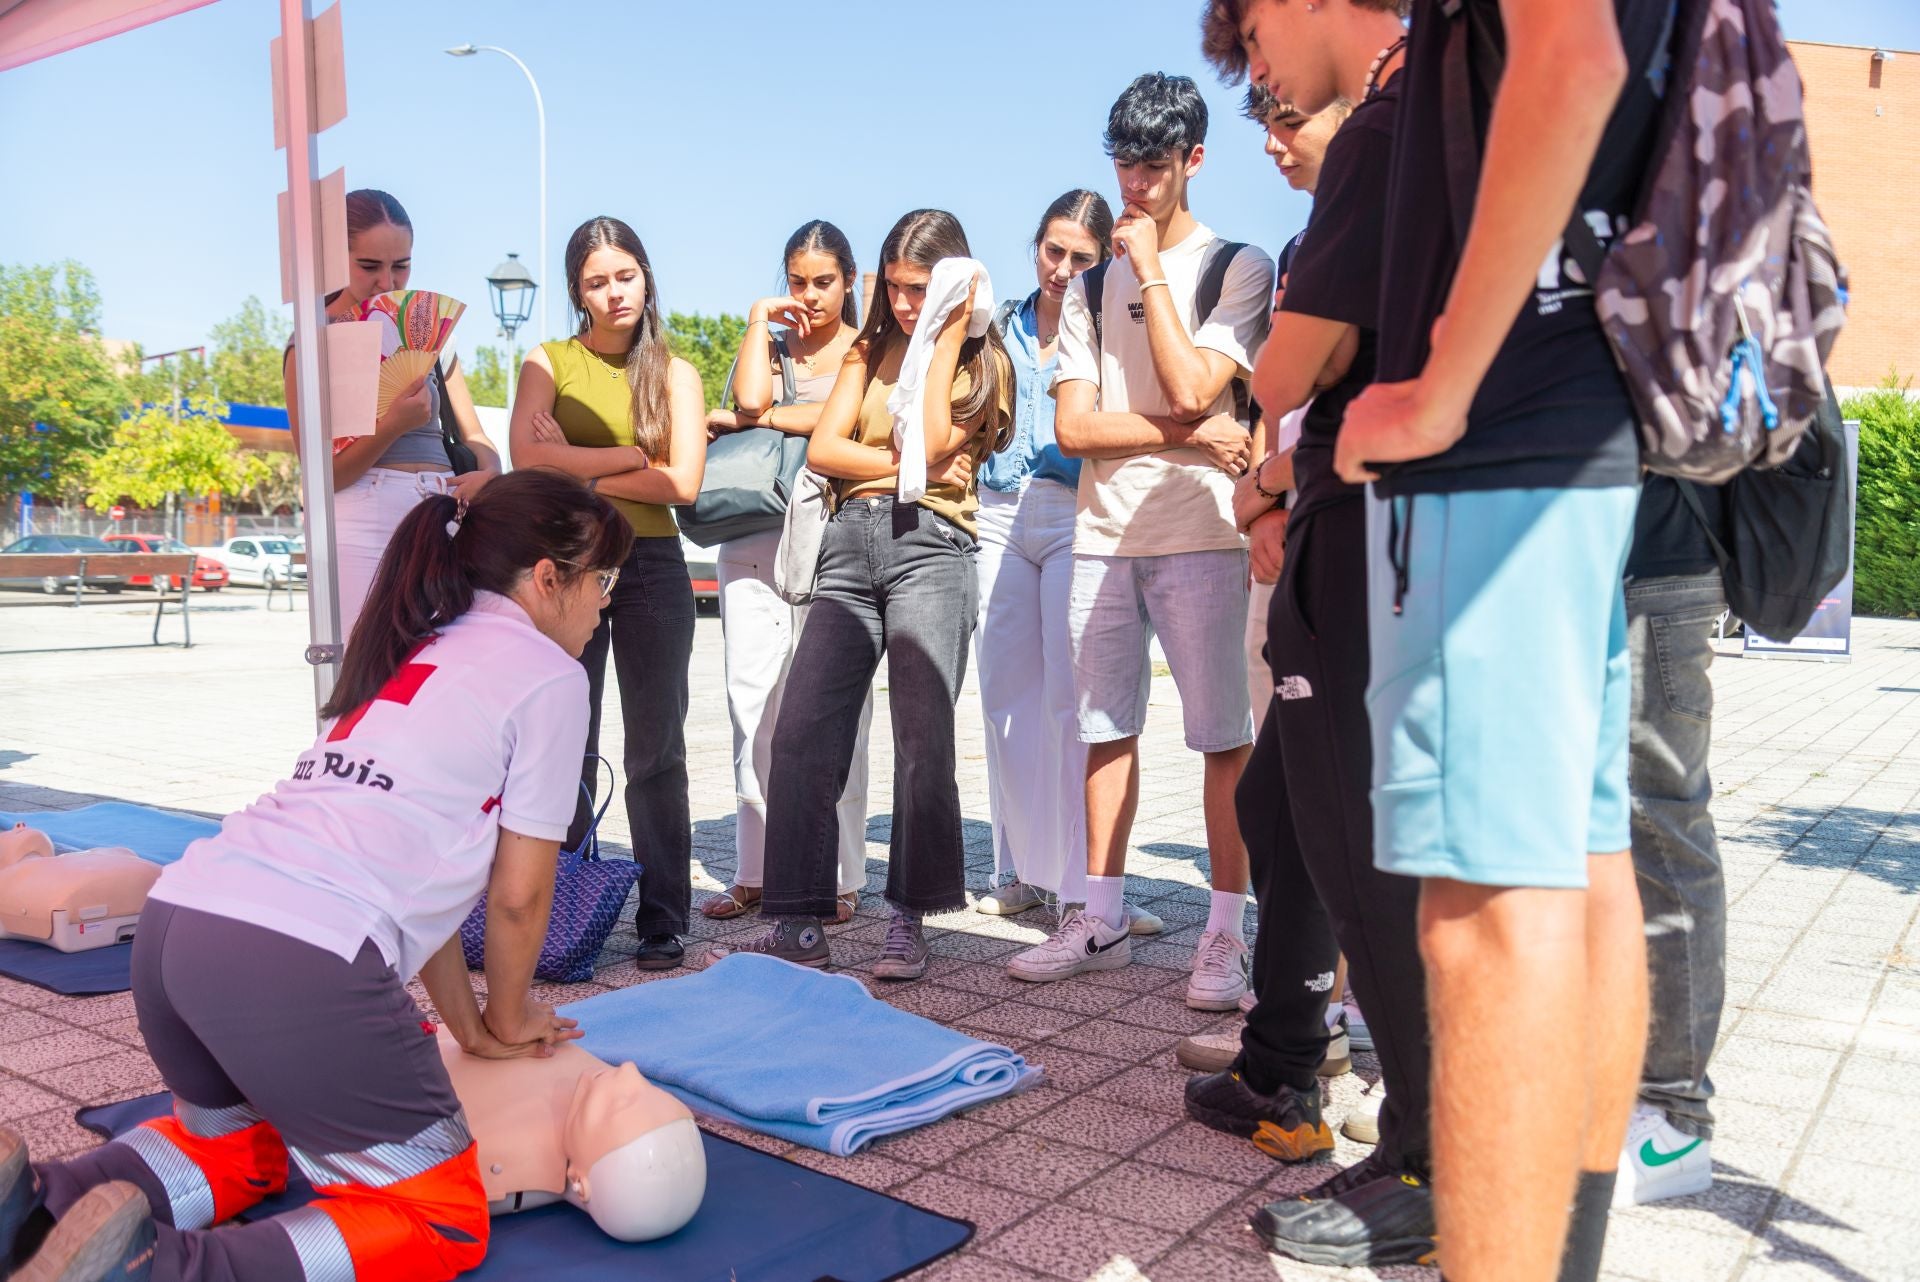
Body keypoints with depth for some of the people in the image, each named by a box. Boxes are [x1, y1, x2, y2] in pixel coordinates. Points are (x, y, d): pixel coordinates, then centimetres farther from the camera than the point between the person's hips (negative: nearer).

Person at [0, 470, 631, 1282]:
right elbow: (518, 896, 5)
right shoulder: (547, 675, 2)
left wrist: (470, 1030, 29)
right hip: (300, 959, -9)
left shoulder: (410, 654, 25)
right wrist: (506, 1022, 23)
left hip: (176, 919, 9)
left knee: (245, 1149, 33)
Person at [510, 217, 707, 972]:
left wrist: (578, 470, -7)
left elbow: (683, 482, -5)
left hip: (651, 566, 0)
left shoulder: (674, 373, 9)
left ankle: (664, 921, 7)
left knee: (656, 748, 1)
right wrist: (630, 456, -9)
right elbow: (528, 457, -10)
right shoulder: (548, 362, 8)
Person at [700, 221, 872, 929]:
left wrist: (757, 419, -1)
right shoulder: (770, 345, 21)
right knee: (753, 705, 1)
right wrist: (760, 320, 8)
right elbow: (750, 398, -1)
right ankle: (755, 871, 9)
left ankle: (838, 876, 2)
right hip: (754, 538, 4)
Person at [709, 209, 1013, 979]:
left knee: (922, 739, -7)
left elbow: (929, 446, -8)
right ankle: (797, 927, -1)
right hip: (851, 542, 4)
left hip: (929, 543, -4)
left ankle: (908, 922, 5)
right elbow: (822, 449, 8)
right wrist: (904, 464, -3)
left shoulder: (982, 360, 10)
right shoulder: (871, 348, 21)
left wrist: (947, 340, -3)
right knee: (801, 732, -6)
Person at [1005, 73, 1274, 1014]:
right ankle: (1101, 923, 18)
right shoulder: (1091, 284, 15)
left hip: (1199, 533, -4)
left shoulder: (1238, 268, 3)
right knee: (1105, 728, 8)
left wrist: (1150, 268, -6)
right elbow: (1074, 425, 4)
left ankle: (1225, 935, 4)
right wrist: (1190, 435, -9)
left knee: (1224, 734, -3)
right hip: (1102, 535, 5)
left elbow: (1191, 386, -14)